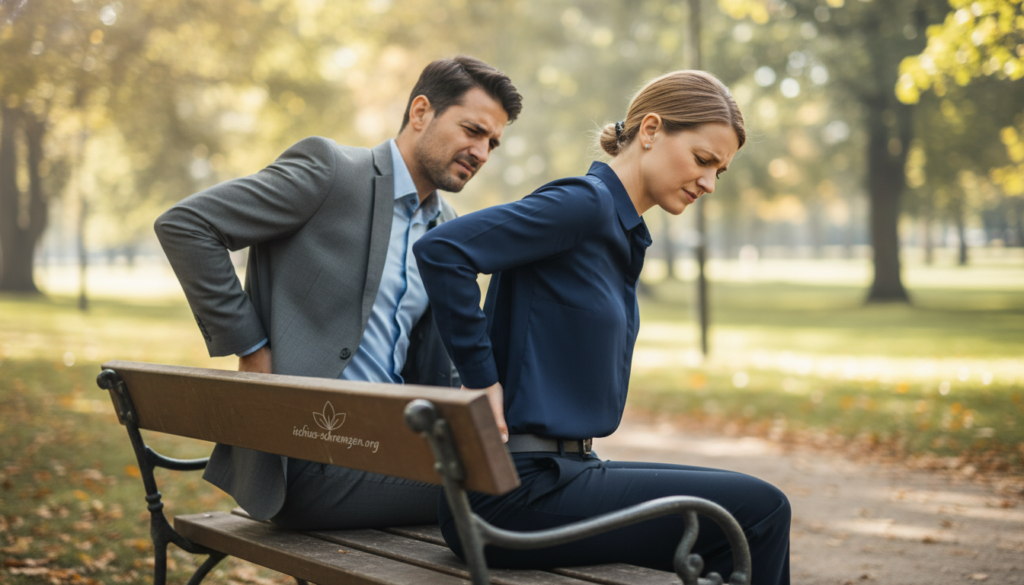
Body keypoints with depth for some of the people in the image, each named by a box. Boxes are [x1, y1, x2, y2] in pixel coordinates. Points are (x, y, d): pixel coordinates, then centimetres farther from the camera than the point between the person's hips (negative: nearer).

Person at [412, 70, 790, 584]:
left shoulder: (622, 233, 17)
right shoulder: (585, 203, -12)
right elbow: (440, 250, -24)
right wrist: (485, 383, -20)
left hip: (564, 467, 10)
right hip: (512, 491, -10)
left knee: (759, 510, 9)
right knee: (758, 513, -12)